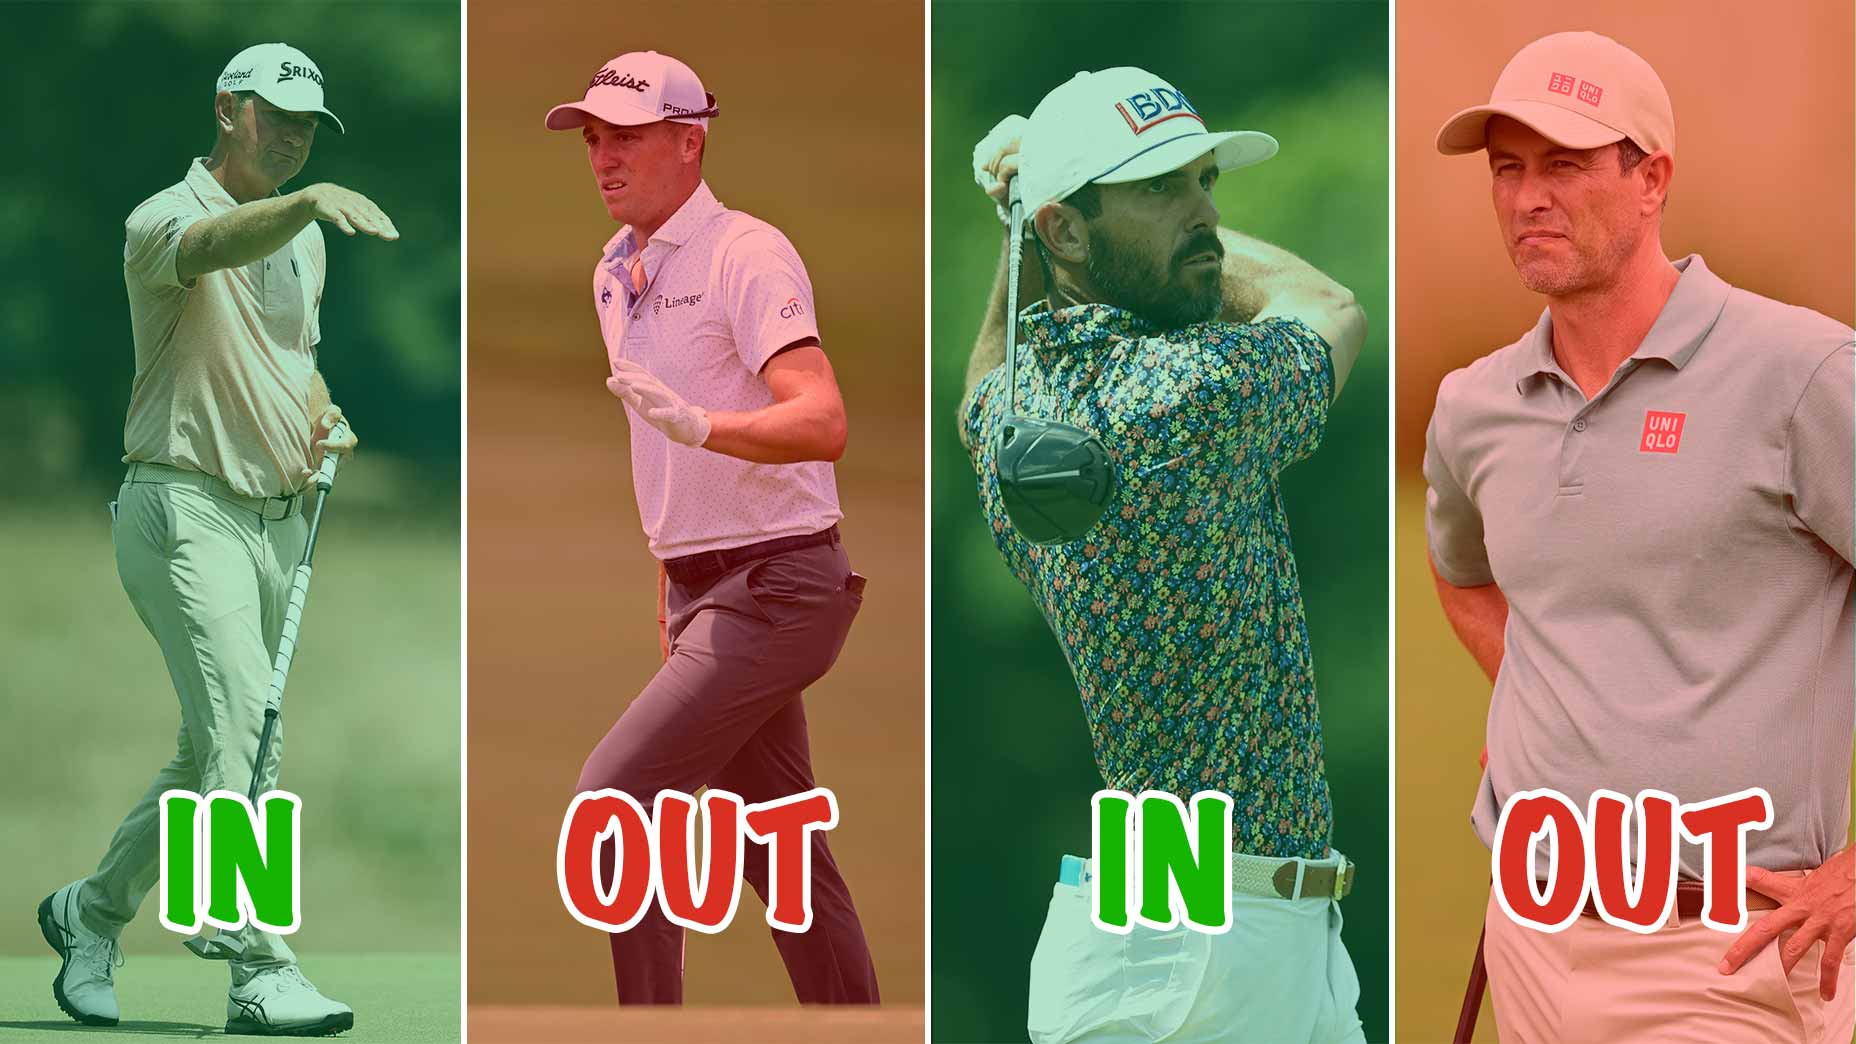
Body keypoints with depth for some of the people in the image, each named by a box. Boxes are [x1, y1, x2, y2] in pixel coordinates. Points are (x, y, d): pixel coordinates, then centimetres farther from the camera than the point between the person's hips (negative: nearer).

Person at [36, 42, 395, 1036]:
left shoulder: (303, 238, 16)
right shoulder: (164, 221, -10)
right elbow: (214, 245, -35)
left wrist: (321, 415, 8)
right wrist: (311, 199, -53)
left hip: (276, 520, 8)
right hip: (184, 512, -8)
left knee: (217, 751, 13)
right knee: (244, 726, -20)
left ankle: (92, 910, 32)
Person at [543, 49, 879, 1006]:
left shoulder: (746, 255, -14)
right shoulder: (616, 275, 13)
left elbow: (822, 423, -28)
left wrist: (698, 426, -44)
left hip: (776, 585, -9)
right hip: (700, 592, 9)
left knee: (612, 796, -17)